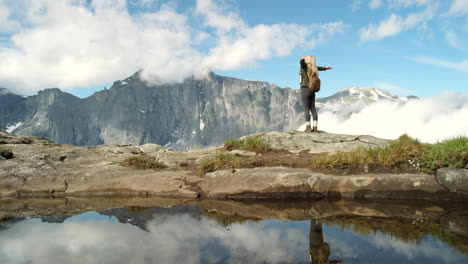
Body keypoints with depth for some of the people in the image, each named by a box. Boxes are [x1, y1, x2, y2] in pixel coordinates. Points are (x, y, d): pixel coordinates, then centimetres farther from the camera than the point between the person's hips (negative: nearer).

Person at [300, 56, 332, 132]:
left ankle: (308, 127, -9)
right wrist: (325, 68, 54)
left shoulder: (305, 66, -3)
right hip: (312, 91, 7)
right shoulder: (312, 68, 14)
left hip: (305, 89, -7)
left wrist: (302, 59, -48)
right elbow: (318, 68, 35)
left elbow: (304, 63, -26)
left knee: (306, 109, -7)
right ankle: (315, 128, 5)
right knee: (313, 109, 5)